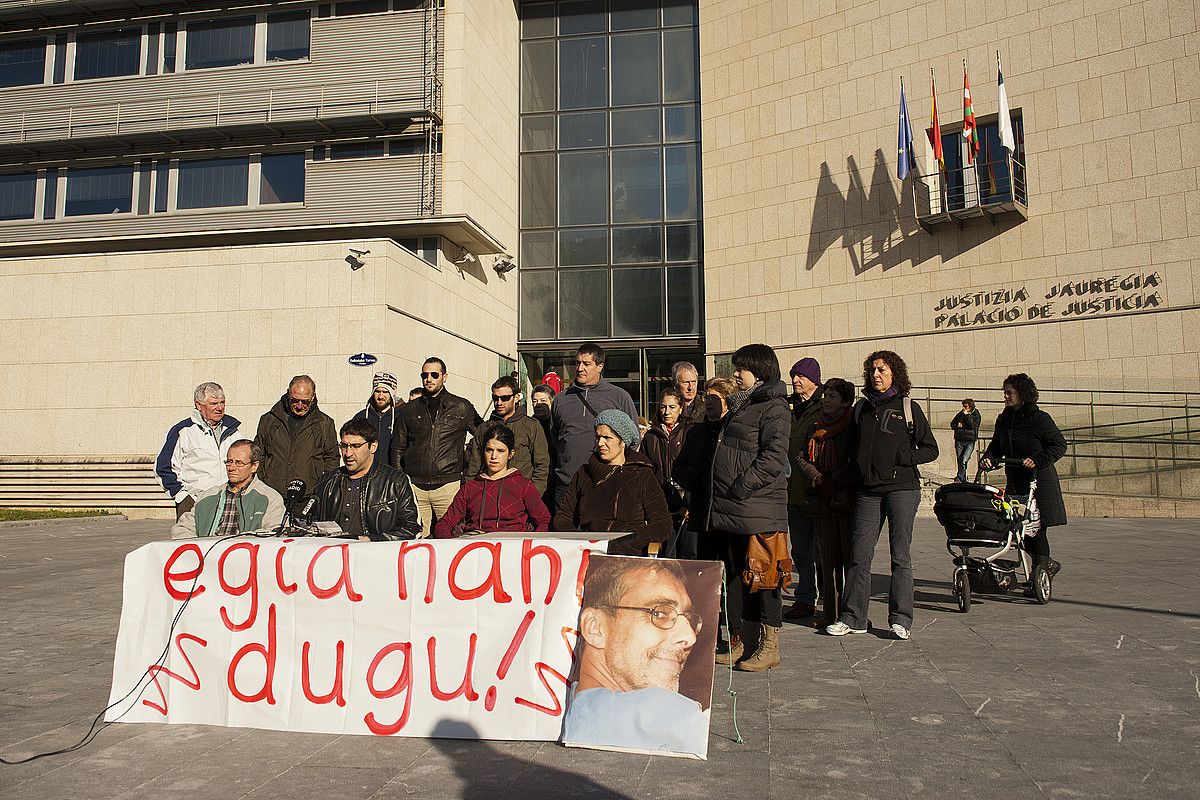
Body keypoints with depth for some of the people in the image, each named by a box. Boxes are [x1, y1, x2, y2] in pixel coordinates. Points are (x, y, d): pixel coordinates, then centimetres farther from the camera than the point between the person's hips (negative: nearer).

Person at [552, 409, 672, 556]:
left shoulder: (642, 474, 10)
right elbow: (562, 517, 20)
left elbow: (663, 526, 4)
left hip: (628, 556, -3)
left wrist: (625, 542, -9)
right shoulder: (584, 474, 21)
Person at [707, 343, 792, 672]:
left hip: (759, 509, -9)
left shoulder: (773, 407, -7)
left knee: (761, 575, -4)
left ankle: (769, 646, 6)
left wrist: (742, 487, -21)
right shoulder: (739, 405, 21)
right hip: (728, 509, 9)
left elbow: (774, 456, -18)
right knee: (734, 575, 12)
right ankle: (737, 642, 21)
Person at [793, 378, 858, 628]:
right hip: (822, 502, 5)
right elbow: (800, 458, 9)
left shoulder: (853, 427, 0)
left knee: (851, 557, -4)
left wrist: (832, 481, -12)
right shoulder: (816, 428, 17)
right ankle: (830, 613, 11)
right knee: (828, 559, 6)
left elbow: (856, 462, -8)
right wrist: (817, 480, -7)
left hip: (847, 498, -5)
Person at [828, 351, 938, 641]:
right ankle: (853, 617, 9)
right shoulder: (862, 408, 13)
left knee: (900, 555, 0)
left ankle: (901, 620, 8)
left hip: (902, 488, -3)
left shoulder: (909, 408, 3)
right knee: (859, 555, 1)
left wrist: (905, 458, -11)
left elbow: (931, 449, 4)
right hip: (868, 490, 3)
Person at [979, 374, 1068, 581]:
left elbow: (1060, 445, -10)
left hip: (1040, 481, -6)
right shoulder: (1003, 419, 9)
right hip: (1015, 482, 6)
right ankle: (1048, 564, 27)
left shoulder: (1039, 418, -10)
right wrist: (987, 457, -5)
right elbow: (997, 446, 16)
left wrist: (1038, 460, -22)